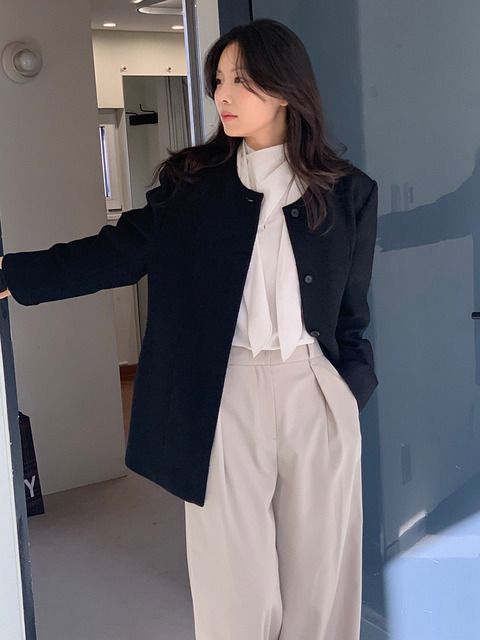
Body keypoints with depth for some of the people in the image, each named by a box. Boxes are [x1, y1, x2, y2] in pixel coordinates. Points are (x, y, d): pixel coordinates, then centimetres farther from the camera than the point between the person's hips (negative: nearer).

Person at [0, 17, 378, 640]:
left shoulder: (348, 192, 4)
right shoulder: (192, 182, 4)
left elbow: (354, 309, 8)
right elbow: (118, 251, 0)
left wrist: (355, 392, 3)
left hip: (319, 396, 1)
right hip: (223, 395, 0)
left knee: (317, 571, 11)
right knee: (237, 590, 7)